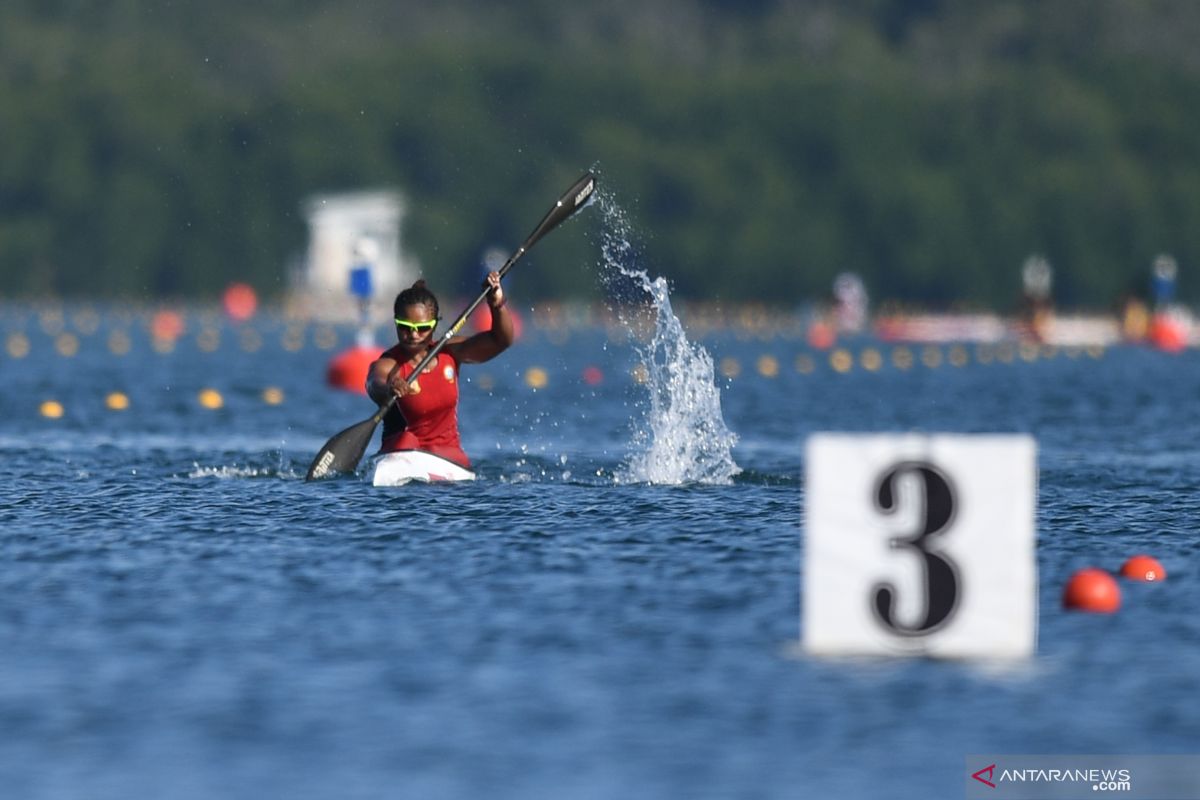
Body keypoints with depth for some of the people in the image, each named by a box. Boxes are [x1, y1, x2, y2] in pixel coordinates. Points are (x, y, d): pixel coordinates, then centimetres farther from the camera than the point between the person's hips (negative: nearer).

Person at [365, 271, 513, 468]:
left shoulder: (449, 353, 5)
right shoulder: (388, 366, -10)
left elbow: (501, 340, 3)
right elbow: (375, 385, -34)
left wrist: (497, 305, -17)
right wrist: (388, 389, -60)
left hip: (448, 452, 3)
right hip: (399, 451, -3)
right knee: (406, 439, -34)